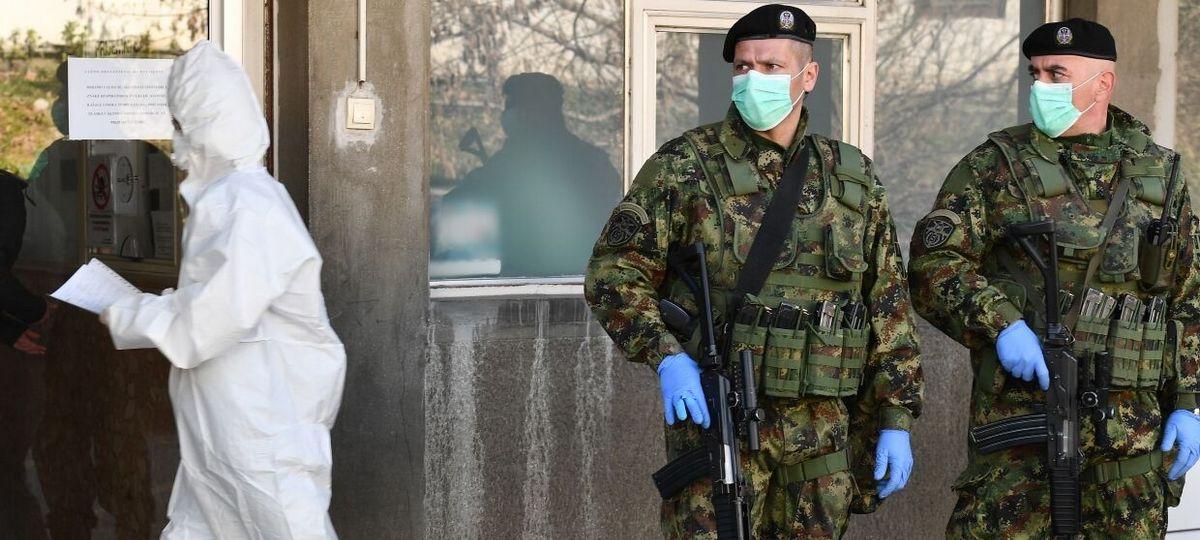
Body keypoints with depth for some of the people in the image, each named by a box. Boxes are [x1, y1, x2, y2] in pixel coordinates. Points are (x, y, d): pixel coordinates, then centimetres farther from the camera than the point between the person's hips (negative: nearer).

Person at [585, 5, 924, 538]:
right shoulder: (686, 166, -1)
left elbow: (888, 305, 11)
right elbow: (614, 273, -2)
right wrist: (665, 356, -17)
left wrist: (896, 420, 7)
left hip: (824, 431, 3)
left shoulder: (852, 179, 9)